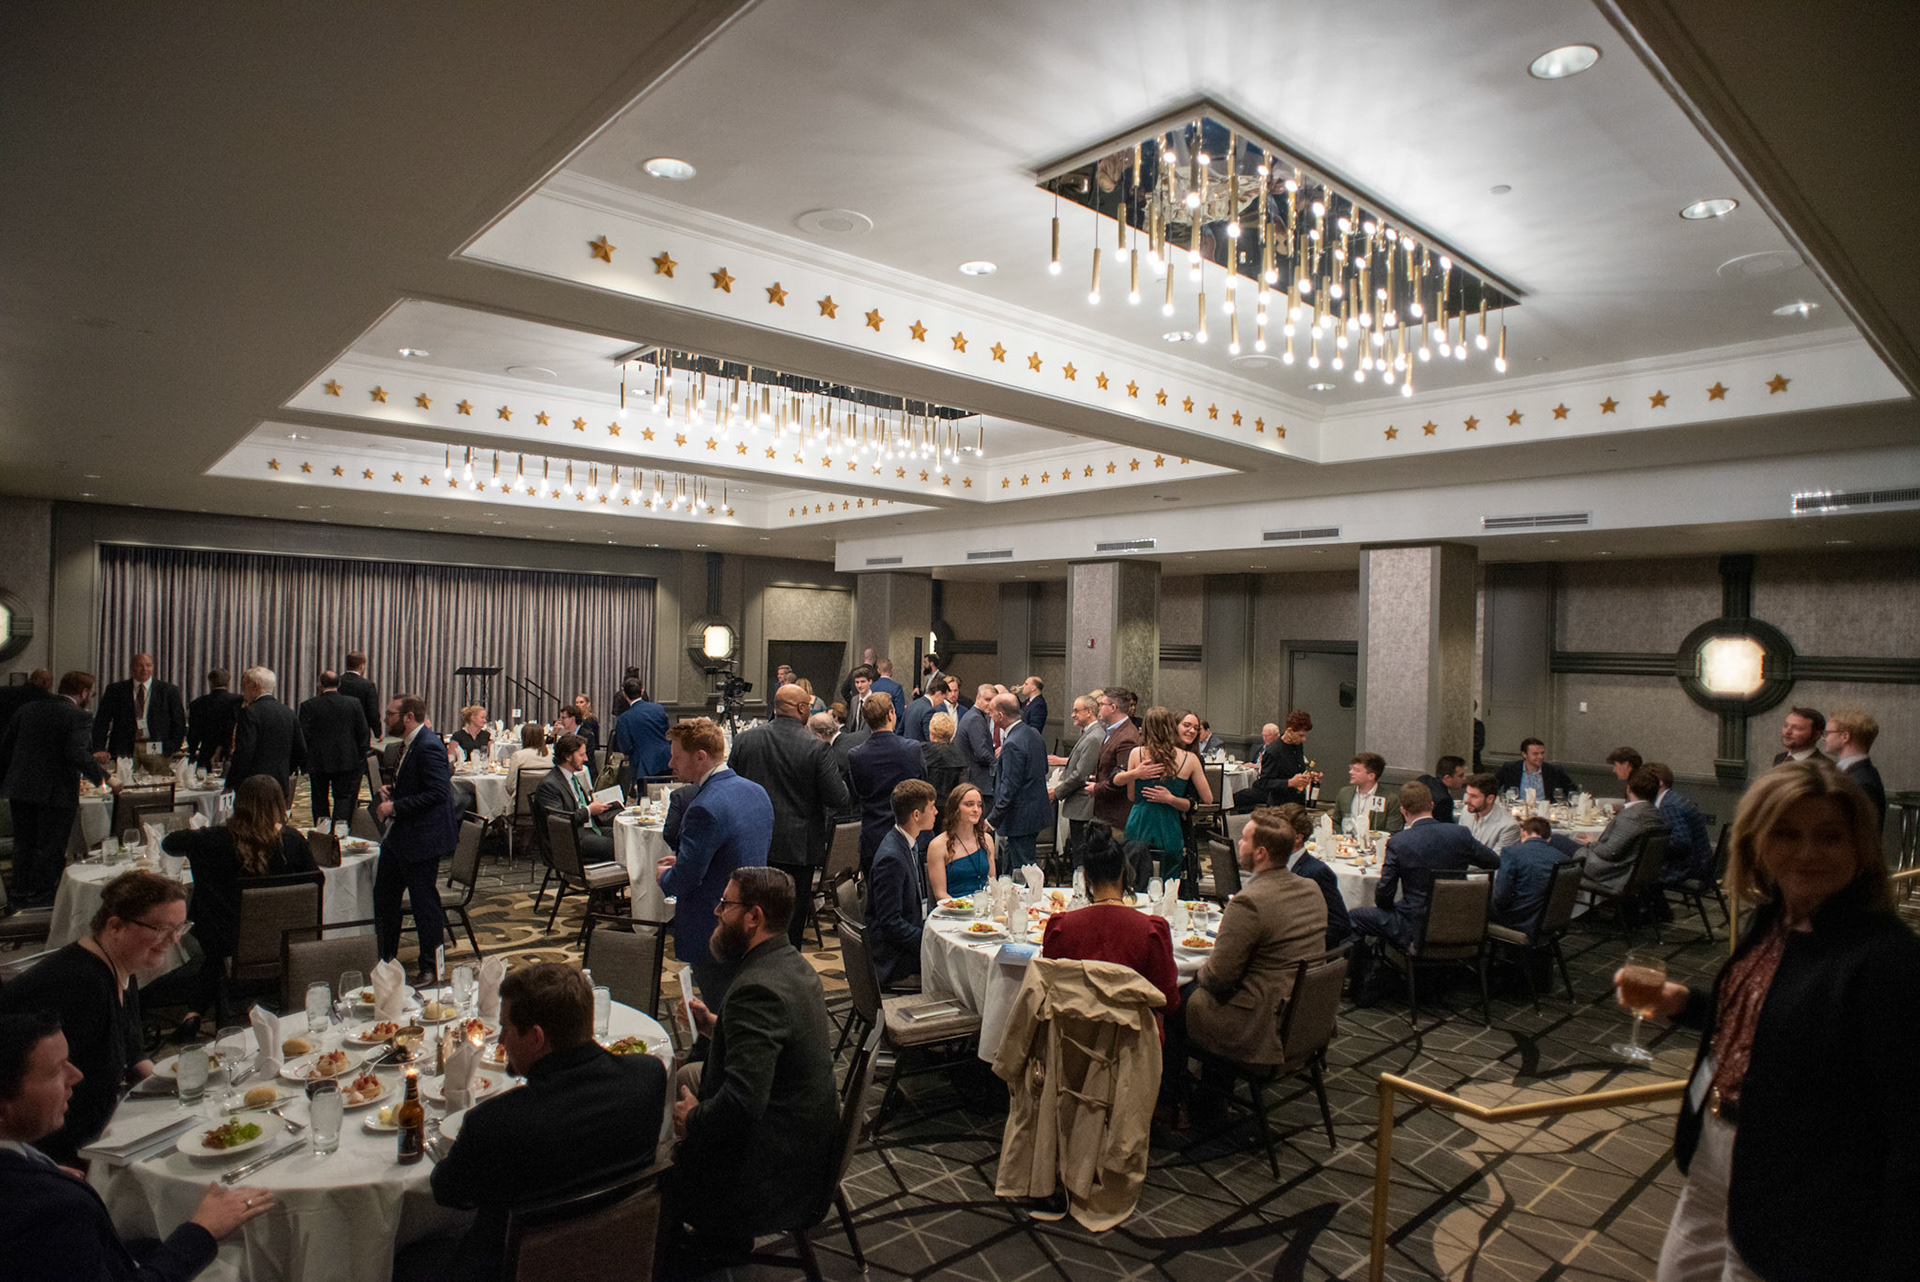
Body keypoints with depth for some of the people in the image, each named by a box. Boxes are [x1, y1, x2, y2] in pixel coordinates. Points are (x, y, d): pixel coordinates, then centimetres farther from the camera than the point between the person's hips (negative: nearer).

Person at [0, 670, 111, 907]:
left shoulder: (28, 710, 10)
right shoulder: (79, 717, -13)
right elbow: (77, 754, -24)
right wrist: (105, 778, -17)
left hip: (20, 789, 7)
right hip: (56, 793, -7)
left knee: (24, 845, 17)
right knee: (50, 848, 4)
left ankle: (21, 894, 25)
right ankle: (41, 895, 9)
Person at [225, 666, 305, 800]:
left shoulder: (250, 712, -10)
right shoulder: (289, 713, 10)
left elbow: (243, 753, -15)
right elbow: (301, 753, 13)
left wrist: (230, 785, -8)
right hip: (281, 786, 6)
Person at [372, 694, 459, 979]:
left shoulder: (428, 747, -22)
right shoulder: (408, 744, 10)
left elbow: (437, 792, -28)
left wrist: (395, 807, -24)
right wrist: (390, 789, 4)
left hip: (421, 840, -11)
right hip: (398, 837, 11)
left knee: (424, 902, 0)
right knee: (383, 896, 20)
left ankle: (431, 968, 14)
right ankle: (384, 958, 36)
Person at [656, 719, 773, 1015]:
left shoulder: (705, 808, -25)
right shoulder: (757, 791, 4)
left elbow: (684, 879, -22)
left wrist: (664, 876, 1)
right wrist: (681, 861, 13)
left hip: (713, 936, -9)